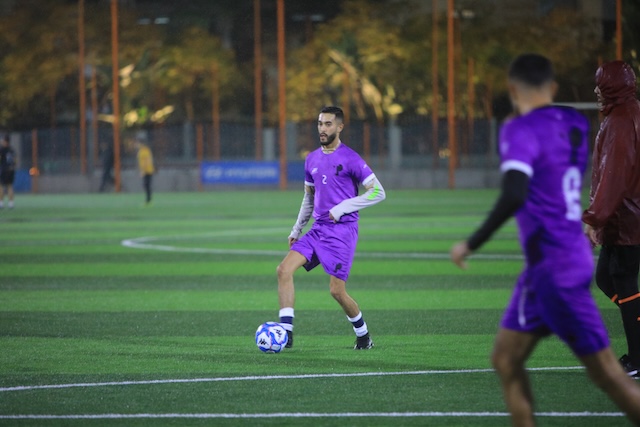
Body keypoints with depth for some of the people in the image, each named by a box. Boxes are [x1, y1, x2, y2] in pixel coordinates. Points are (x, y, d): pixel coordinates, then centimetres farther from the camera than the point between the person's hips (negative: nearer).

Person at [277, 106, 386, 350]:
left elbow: (378, 192, -9)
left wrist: (343, 207, -16)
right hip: (318, 229, 6)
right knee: (284, 270, -12)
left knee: (337, 291, -8)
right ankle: (286, 334, -13)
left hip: (342, 231, -6)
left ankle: (363, 336, 17)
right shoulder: (312, 160, 13)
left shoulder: (350, 159, -8)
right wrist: (296, 230, 21)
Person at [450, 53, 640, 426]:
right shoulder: (573, 124, 7)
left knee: (609, 376, -5)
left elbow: (514, 196, -29)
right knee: (506, 359, 12)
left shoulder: (522, 131, -16)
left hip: (554, 269, -9)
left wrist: (472, 244, -20)